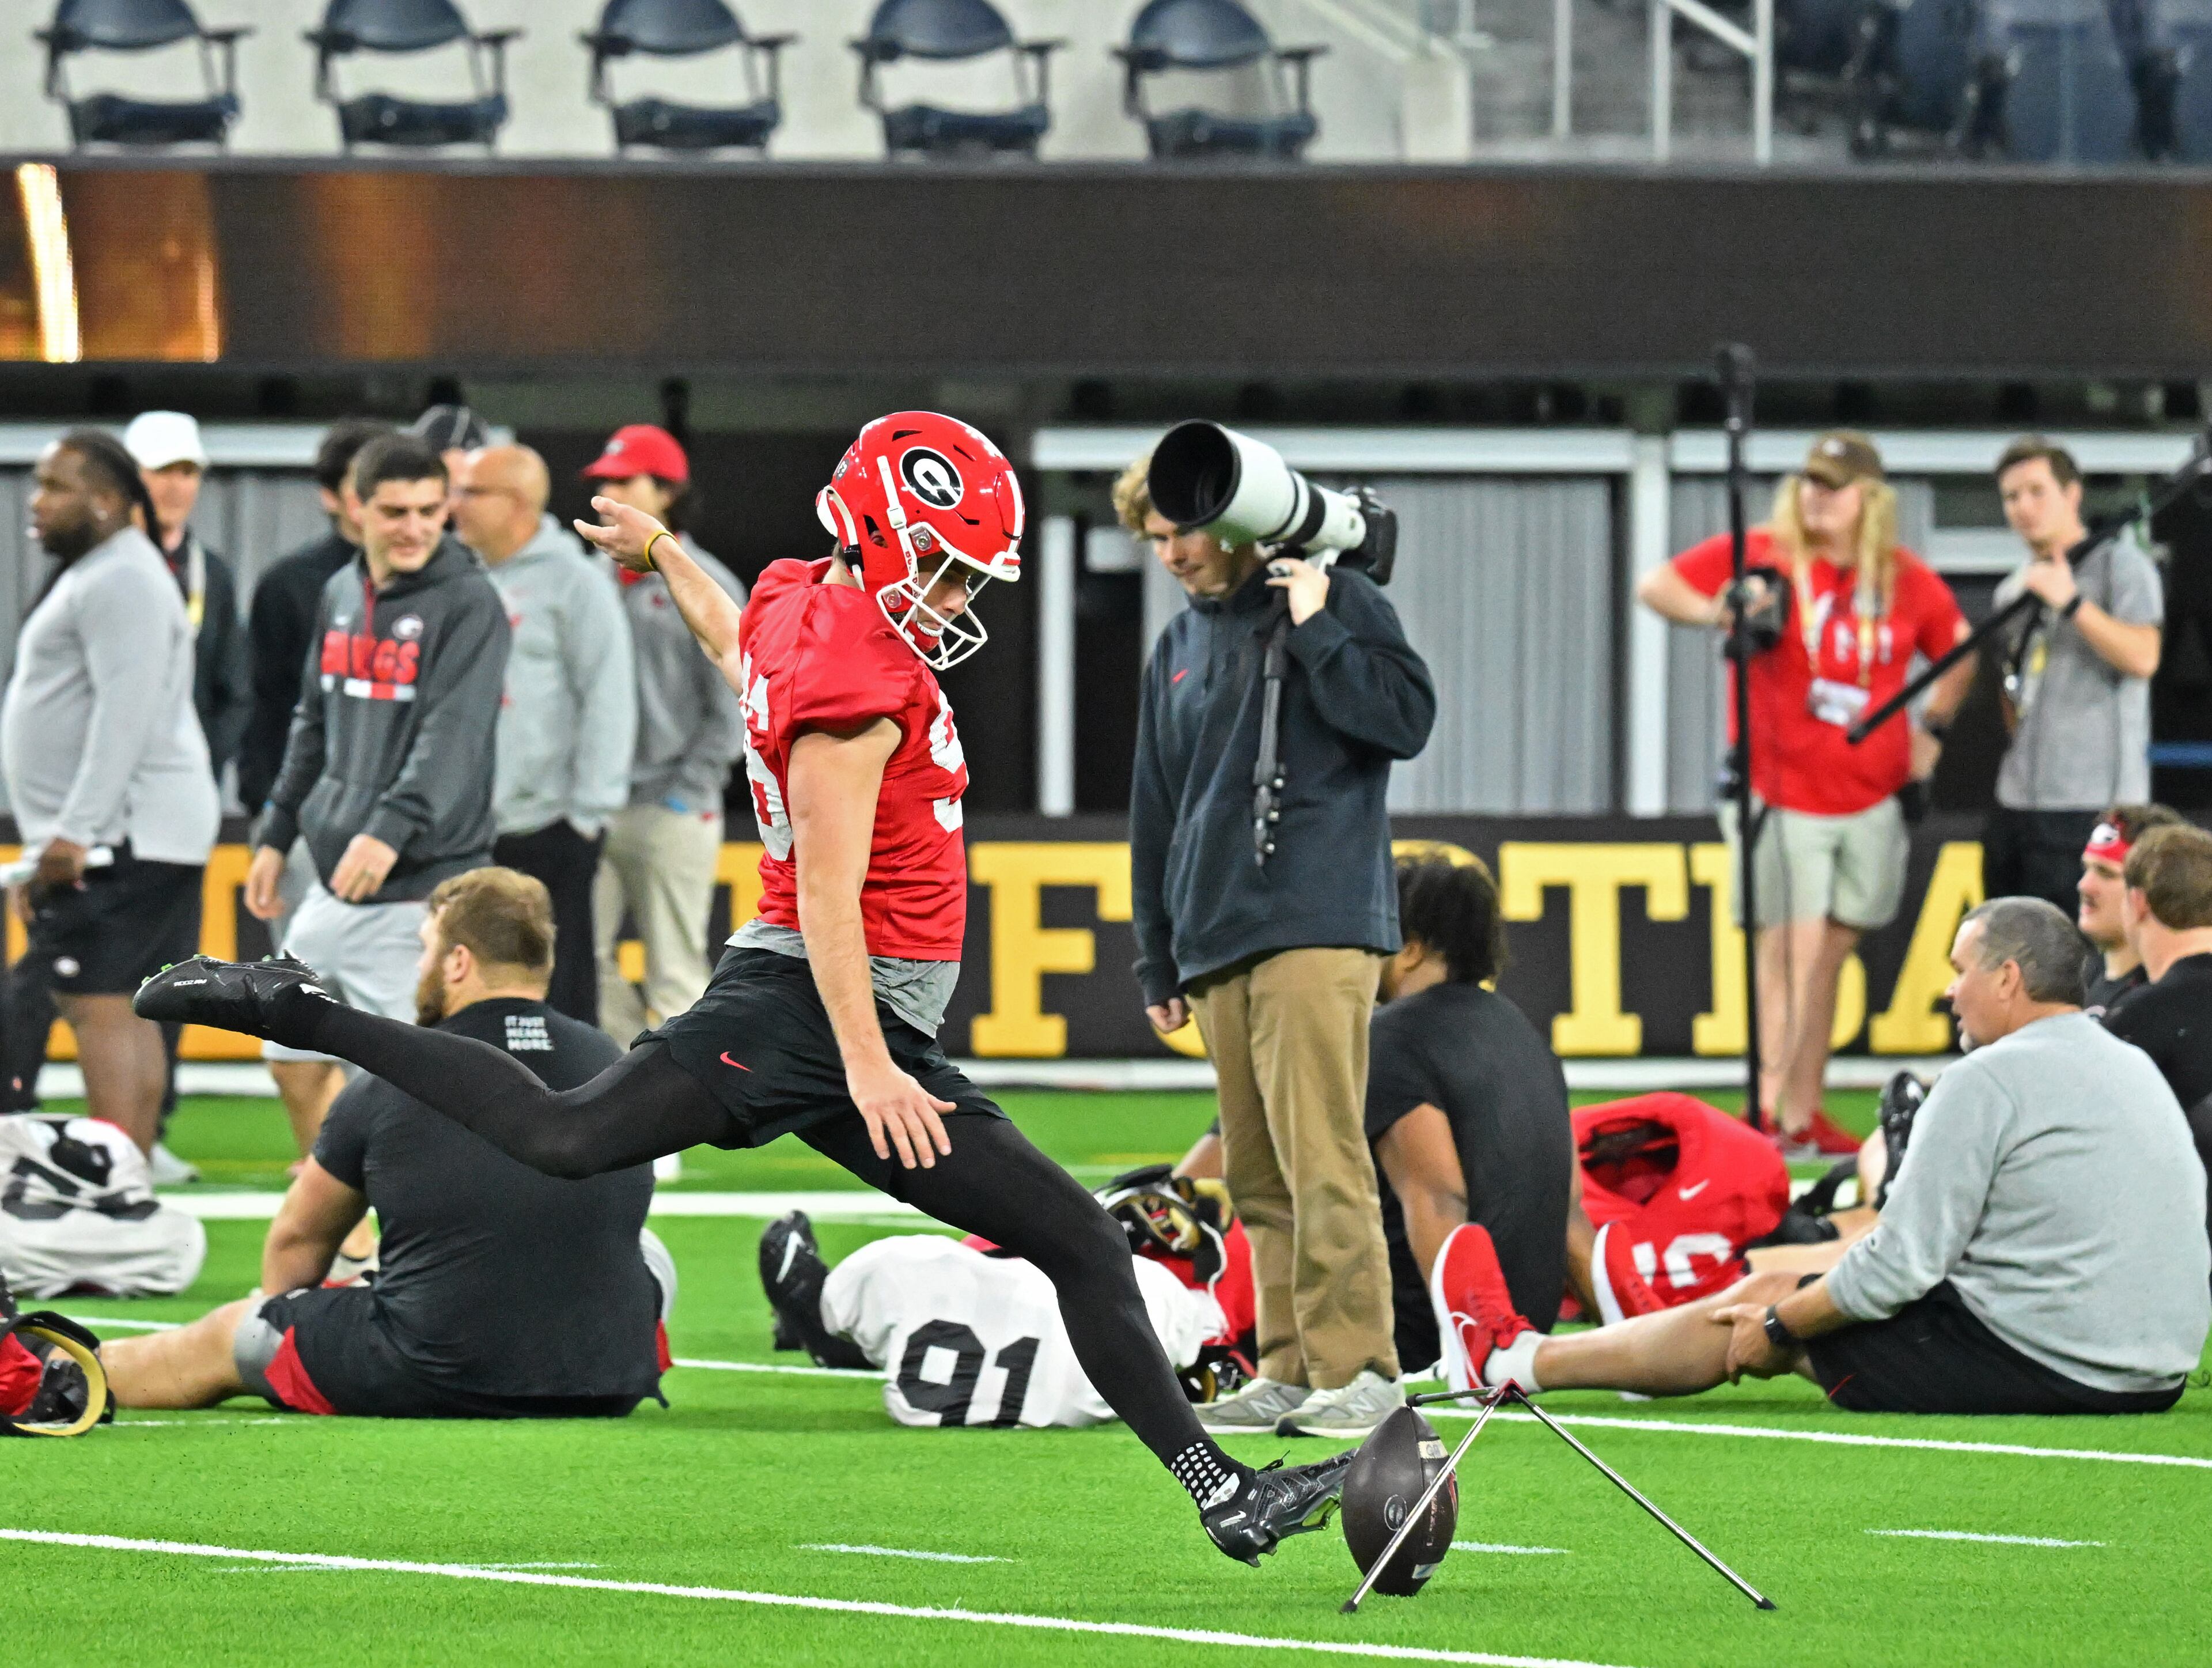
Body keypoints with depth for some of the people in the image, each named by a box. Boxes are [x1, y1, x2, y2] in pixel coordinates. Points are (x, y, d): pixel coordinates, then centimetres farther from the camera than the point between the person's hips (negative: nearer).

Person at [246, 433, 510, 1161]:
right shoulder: (341, 594, 13)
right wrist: (276, 833, 20)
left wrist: (393, 829, -34)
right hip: (333, 883, 8)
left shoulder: (468, 603, -10)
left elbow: (452, 737, -22)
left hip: (422, 889, -8)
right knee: (295, 1061, 13)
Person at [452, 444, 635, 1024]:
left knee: (561, 996, -4)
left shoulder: (573, 583, -6)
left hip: (547, 830, -7)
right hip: (470, 834, 7)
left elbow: (608, 702, -9)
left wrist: (589, 809, -13)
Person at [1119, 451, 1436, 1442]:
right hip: (1219, 949, 7)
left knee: (1321, 1161, -13)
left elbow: (1407, 720, -11)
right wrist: (1159, 962, 21)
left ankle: (1358, 1367, -12)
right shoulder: (1180, 647, 18)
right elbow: (1157, 808, 23)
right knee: (1257, 1176, 7)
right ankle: (1290, 1369, 11)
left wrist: (1315, 629, -13)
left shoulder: (1336, 602, 1)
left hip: (1319, 931, -7)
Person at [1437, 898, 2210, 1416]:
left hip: (2035, 1362, -9)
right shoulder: (2140, 1071, 15)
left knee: (1770, 1301, 9)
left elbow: (1903, 1264, -16)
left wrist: (1779, 1325, 1)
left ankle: (1514, 1360, 25)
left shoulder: (1990, 1080, -14)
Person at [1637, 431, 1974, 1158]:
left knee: (1831, 948, 10)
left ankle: (1803, 1114, 17)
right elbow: (1655, 586, -1)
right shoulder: (1762, 555, -3)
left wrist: (1932, 728, 9)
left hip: (1871, 793, 4)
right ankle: (1773, 1112, -13)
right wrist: (1717, 612, -19)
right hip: (1780, 790, -4)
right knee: (1792, 945, -12)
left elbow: (1959, 651, 20)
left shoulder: (1906, 580, 5)